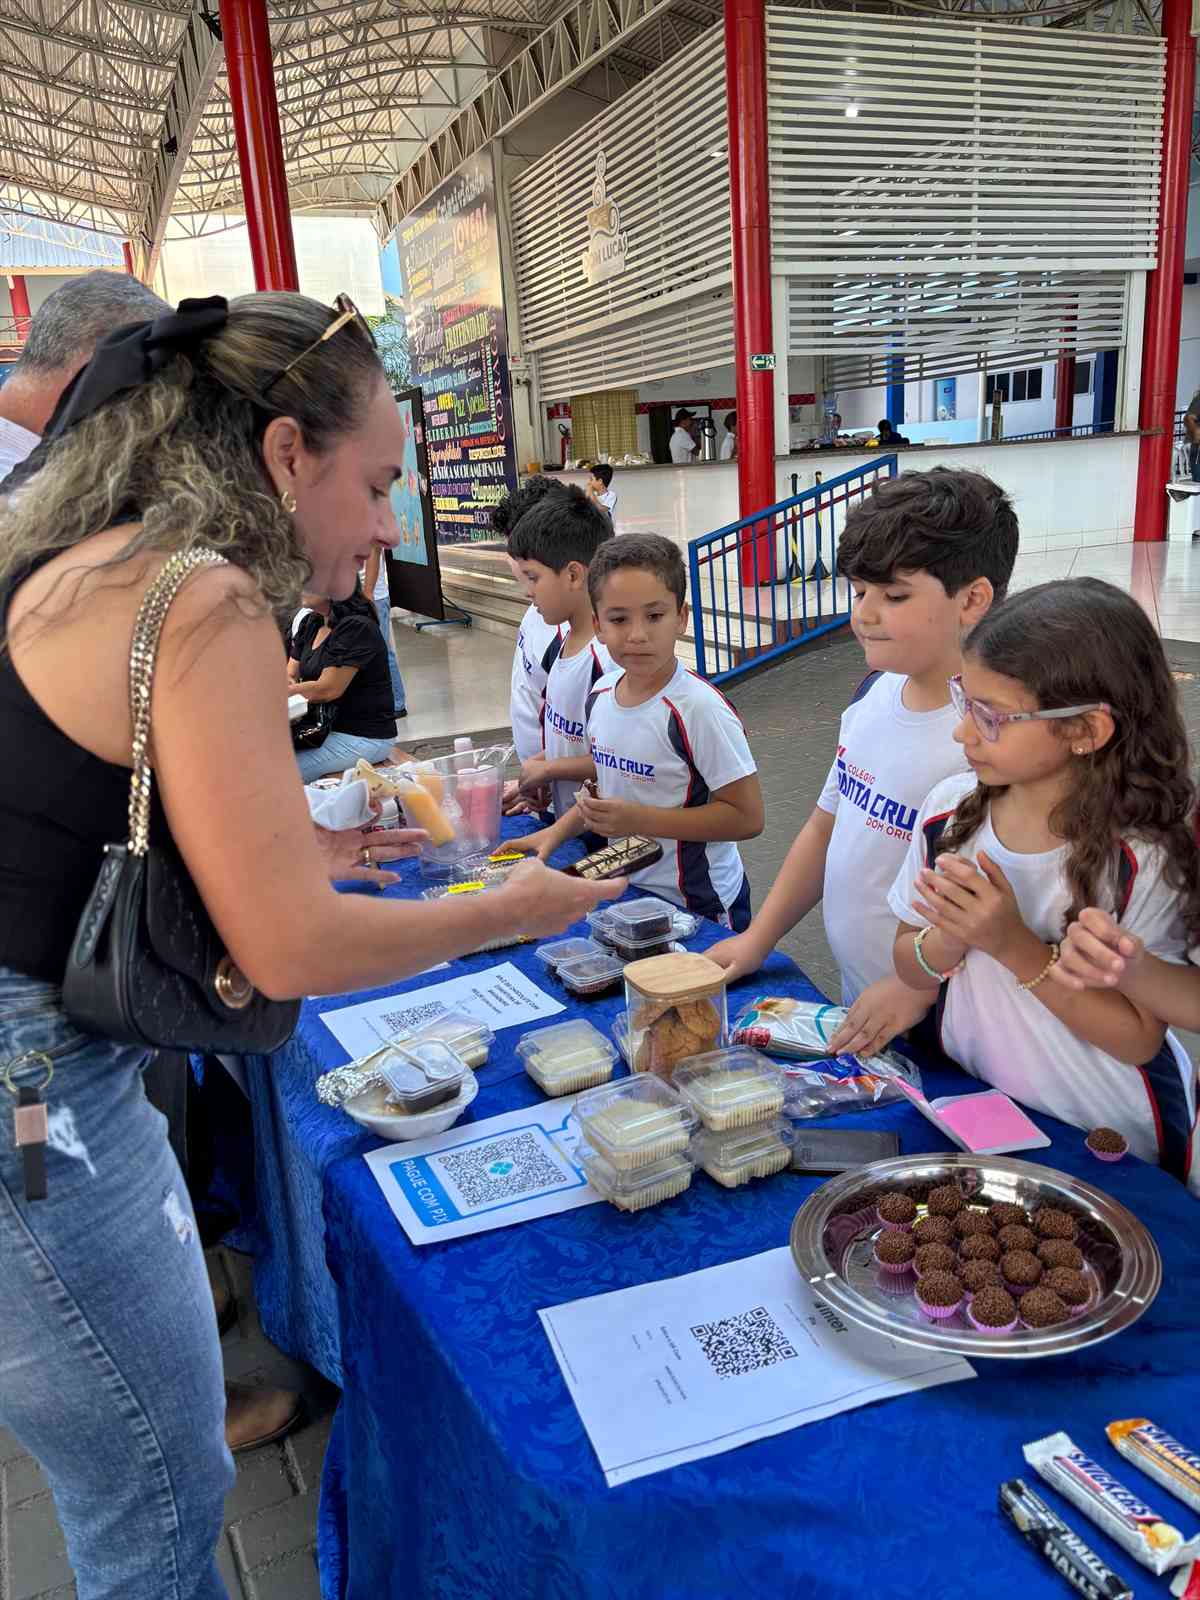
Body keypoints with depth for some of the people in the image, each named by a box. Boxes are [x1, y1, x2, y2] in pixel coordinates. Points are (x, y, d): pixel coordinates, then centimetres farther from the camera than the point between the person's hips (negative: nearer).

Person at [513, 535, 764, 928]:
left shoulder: (698, 708, -23)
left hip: (697, 906, -6)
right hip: (625, 892, 6)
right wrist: (556, 832, 1)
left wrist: (640, 820, -26)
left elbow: (747, 817, -22)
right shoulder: (601, 694, -1)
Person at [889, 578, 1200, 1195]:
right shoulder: (950, 808, -8)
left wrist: (1016, 945, -26)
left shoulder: (1140, 861, -21)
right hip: (971, 1109, 3)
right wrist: (948, 940, -21)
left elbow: (1139, 1038, -16)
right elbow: (912, 971, 0)